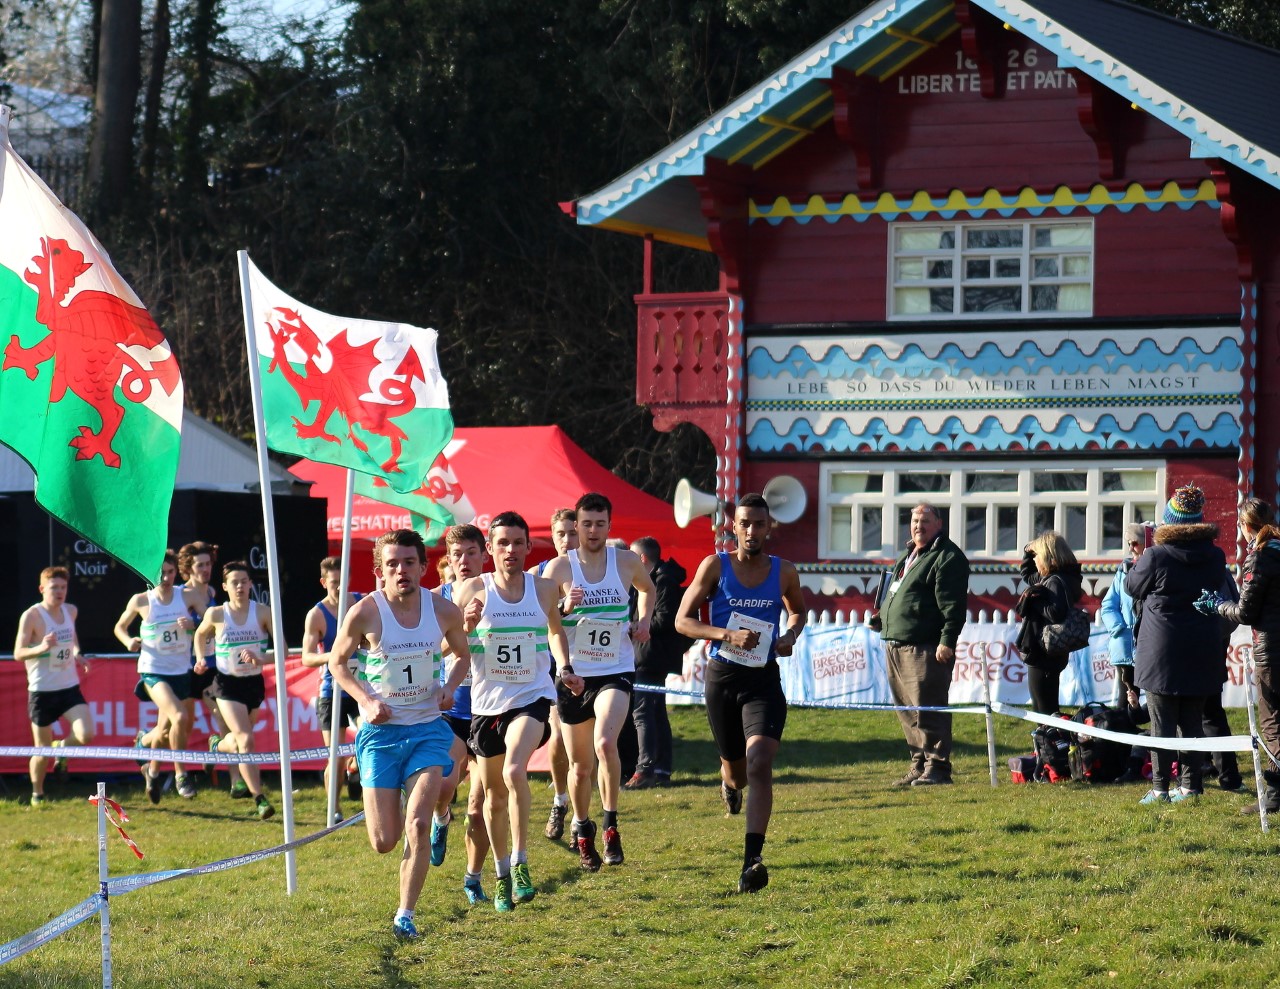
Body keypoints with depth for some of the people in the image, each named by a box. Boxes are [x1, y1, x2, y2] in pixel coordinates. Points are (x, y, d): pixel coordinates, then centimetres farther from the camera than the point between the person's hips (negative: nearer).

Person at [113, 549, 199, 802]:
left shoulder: (186, 597, 0)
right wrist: (129, 641, -10)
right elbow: (119, 627, 11)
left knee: (165, 729, 13)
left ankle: (152, 771, 40)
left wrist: (193, 625, -17)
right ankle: (180, 774, -10)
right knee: (180, 717, -26)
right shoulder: (141, 601, -3)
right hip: (153, 671, -3)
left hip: (181, 672, 3)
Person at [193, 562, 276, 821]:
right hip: (227, 684, -3)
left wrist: (261, 659, -21)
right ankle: (259, 799, -17)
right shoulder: (216, 614, -6)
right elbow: (201, 635, 16)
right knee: (246, 739, -17)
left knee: (240, 739, 19)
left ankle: (218, 744, 56)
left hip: (254, 683, 3)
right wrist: (201, 659, 1)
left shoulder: (262, 613, -6)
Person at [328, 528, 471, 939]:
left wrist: (450, 687, -6)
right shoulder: (364, 613, -12)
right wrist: (367, 700, -12)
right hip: (380, 731, -1)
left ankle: (405, 916, -2)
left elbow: (462, 655, 15)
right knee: (384, 842, 1)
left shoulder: (444, 610, -5)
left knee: (418, 825, -17)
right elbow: (337, 662, 3)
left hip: (428, 727, 1)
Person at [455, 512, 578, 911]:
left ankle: (521, 864, -20)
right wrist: (467, 625, -21)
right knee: (494, 797, 12)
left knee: (514, 770, -27)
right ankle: (502, 875, 32)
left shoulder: (544, 589, 1)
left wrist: (565, 668, 9)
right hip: (487, 703, 1)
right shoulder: (474, 590, -5)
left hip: (532, 698, -1)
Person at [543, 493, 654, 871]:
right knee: (580, 765, 9)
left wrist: (643, 622, 6)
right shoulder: (559, 568, -5)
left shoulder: (627, 562, 1)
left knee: (605, 742, -26)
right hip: (573, 674, 1)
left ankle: (611, 825, -15)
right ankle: (582, 830, 31)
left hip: (615, 672, -1)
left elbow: (648, 589, 24)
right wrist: (566, 609, -24)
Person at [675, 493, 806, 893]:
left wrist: (791, 635, -1)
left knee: (760, 764, -19)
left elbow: (798, 610, 21)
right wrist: (727, 635, -19)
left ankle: (753, 859, -23)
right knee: (735, 766, 16)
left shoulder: (784, 572, 1)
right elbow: (682, 620, -4)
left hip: (764, 680, 0)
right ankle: (729, 784, 57)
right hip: (722, 676, 0)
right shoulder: (715, 567, -4)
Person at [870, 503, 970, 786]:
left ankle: (937, 767, -6)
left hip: (926, 648, -9)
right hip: (896, 644, 9)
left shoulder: (947, 557, -7)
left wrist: (947, 640, -21)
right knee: (907, 709, 12)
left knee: (927, 709, -10)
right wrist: (882, 619, 17)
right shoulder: (908, 556, 23)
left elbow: (952, 604, -14)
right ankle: (919, 764, 19)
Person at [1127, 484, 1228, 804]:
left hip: (1162, 652, -4)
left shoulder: (1156, 556, -13)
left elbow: (1133, 587, 2)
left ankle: (1160, 788, -1)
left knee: (1162, 722, 0)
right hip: (1202, 653, 4)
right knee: (1193, 721, 10)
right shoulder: (1215, 557, -1)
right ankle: (1191, 786, 9)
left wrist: (1136, 563, 16)